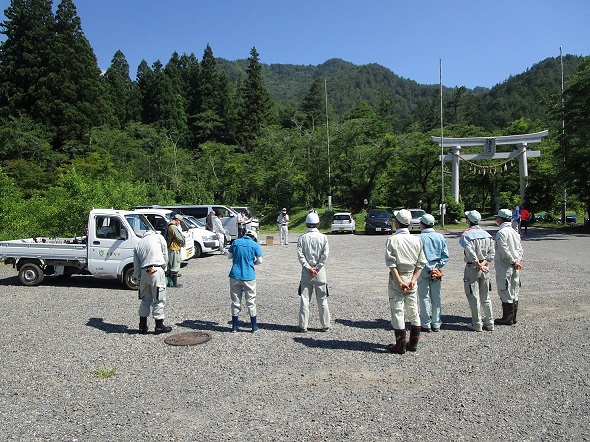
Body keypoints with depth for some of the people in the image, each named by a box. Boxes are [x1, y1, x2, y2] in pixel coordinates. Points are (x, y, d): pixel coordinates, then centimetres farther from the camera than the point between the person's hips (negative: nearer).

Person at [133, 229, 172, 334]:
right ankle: (159, 326, 10)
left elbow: (136, 265, 17)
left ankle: (143, 326, 23)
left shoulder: (138, 245, 23)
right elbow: (165, 255, 9)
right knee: (159, 299, 4)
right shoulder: (158, 237, 12)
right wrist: (164, 269, 18)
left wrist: (138, 278, 21)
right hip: (156, 270, -5)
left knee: (145, 299, 17)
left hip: (144, 272, 5)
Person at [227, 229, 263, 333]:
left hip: (235, 276, 2)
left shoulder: (235, 242, 3)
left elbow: (229, 256, 10)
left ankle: (235, 326, 18)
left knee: (235, 302, 12)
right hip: (248, 276, -2)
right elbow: (260, 261, -3)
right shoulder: (255, 245, -5)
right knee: (251, 302, 9)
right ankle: (254, 327, 16)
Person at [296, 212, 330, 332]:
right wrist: (317, 268, -7)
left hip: (306, 272, 0)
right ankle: (325, 325, 15)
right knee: (322, 299, 8)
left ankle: (303, 325, 8)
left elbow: (300, 255, -9)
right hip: (320, 272, 0)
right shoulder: (323, 237, -3)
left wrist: (308, 268, -8)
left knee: (304, 299, 5)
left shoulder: (302, 238, -2)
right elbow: (325, 255, -10)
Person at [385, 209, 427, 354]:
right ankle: (413, 344, 20)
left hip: (397, 278, -5)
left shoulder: (392, 240, -9)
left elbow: (391, 264, -15)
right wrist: (413, 280, -4)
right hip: (411, 279, 5)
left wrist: (399, 281, -14)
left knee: (397, 312, 2)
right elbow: (421, 263, 0)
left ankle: (400, 346, 6)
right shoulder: (416, 240, 4)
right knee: (413, 312, 13)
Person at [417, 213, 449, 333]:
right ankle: (436, 324, 18)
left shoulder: (419, 238, -10)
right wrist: (438, 267, 0)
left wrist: (427, 268, -4)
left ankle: (426, 324, 9)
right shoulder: (440, 237, 4)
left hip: (423, 269, -4)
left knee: (424, 297, 4)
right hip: (436, 270, 4)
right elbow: (446, 255, 3)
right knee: (436, 297, 12)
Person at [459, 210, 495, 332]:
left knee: (474, 297, 3)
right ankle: (489, 323, 20)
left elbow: (471, 253, -24)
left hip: (472, 268, -6)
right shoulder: (487, 235, 8)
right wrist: (483, 264, -7)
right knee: (485, 297, 15)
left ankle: (477, 324, 9)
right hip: (484, 268, 6)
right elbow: (491, 254, 0)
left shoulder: (466, 235, -12)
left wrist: (479, 265, -16)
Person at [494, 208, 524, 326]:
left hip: (504, 268, -8)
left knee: (506, 293, -1)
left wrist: (513, 262, -13)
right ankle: (513, 317, 22)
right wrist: (518, 260, -1)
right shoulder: (514, 231, 12)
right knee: (514, 293, 14)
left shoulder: (501, 232, -15)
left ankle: (507, 318, 5)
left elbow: (504, 250, -22)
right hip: (515, 268, 8)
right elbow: (520, 248, 11)